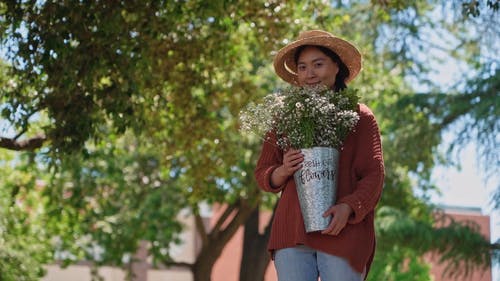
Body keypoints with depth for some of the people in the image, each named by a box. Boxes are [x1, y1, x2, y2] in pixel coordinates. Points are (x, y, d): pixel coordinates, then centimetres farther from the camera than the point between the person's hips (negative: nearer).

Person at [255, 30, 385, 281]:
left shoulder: (359, 116, 8)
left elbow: (374, 175, 1)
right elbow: (262, 174, 17)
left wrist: (348, 208, -17)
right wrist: (282, 171, -6)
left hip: (343, 233, -2)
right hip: (292, 232, 3)